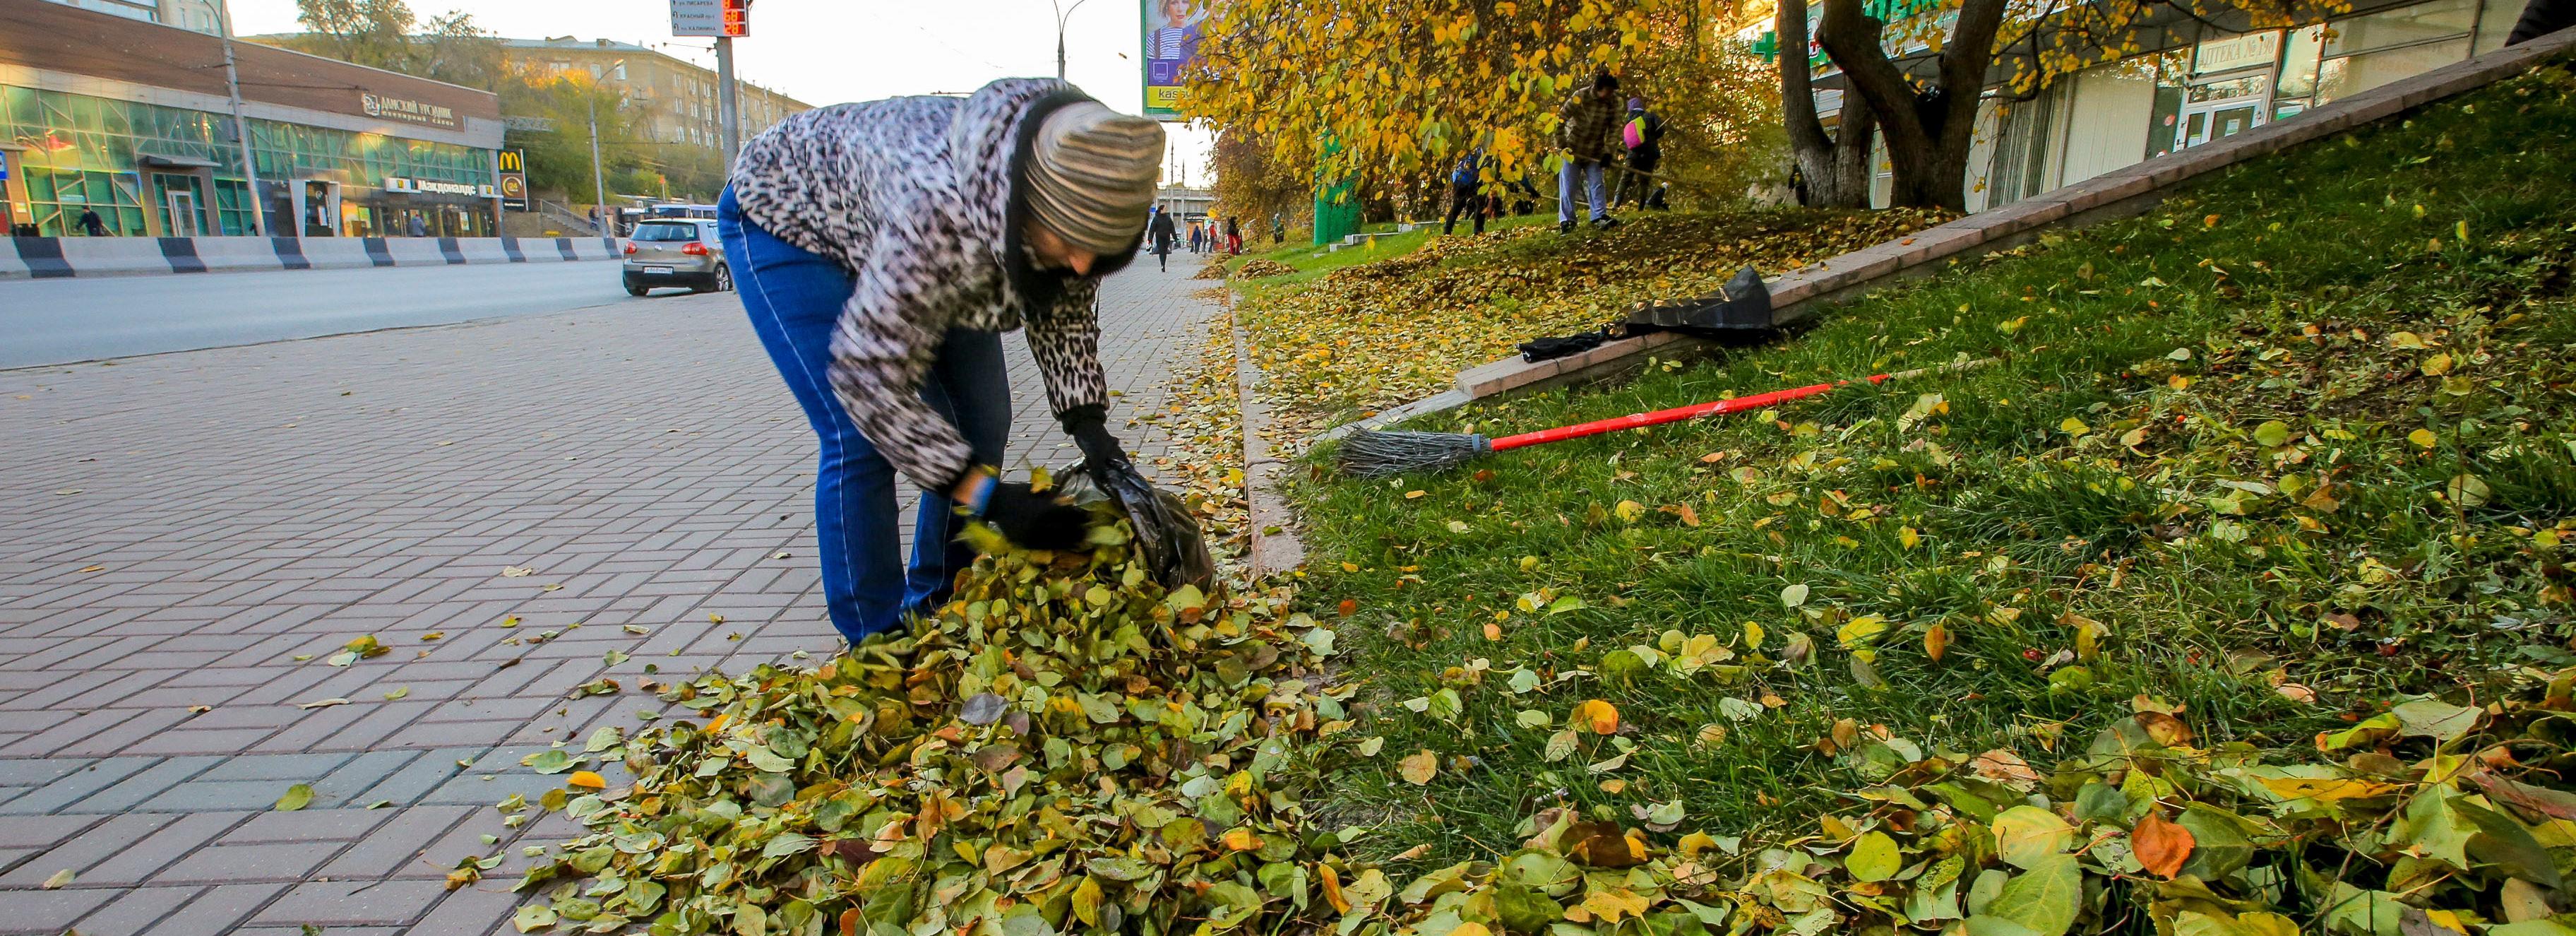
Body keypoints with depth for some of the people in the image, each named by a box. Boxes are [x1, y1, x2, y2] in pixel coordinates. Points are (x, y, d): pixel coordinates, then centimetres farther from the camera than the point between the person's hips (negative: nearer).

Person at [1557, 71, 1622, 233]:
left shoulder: (1613, 101, -6)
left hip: (1594, 152, 4)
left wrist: (1608, 151, -8)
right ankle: (1566, 221, 4)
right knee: (1568, 187, -2)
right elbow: (1560, 119, -15)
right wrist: (1562, 146, -15)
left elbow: (1614, 127, 1)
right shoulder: (1580, 96, -18)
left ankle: (1600, 217, -1)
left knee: (1596, 184, -2)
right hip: (1572, 150, -3)